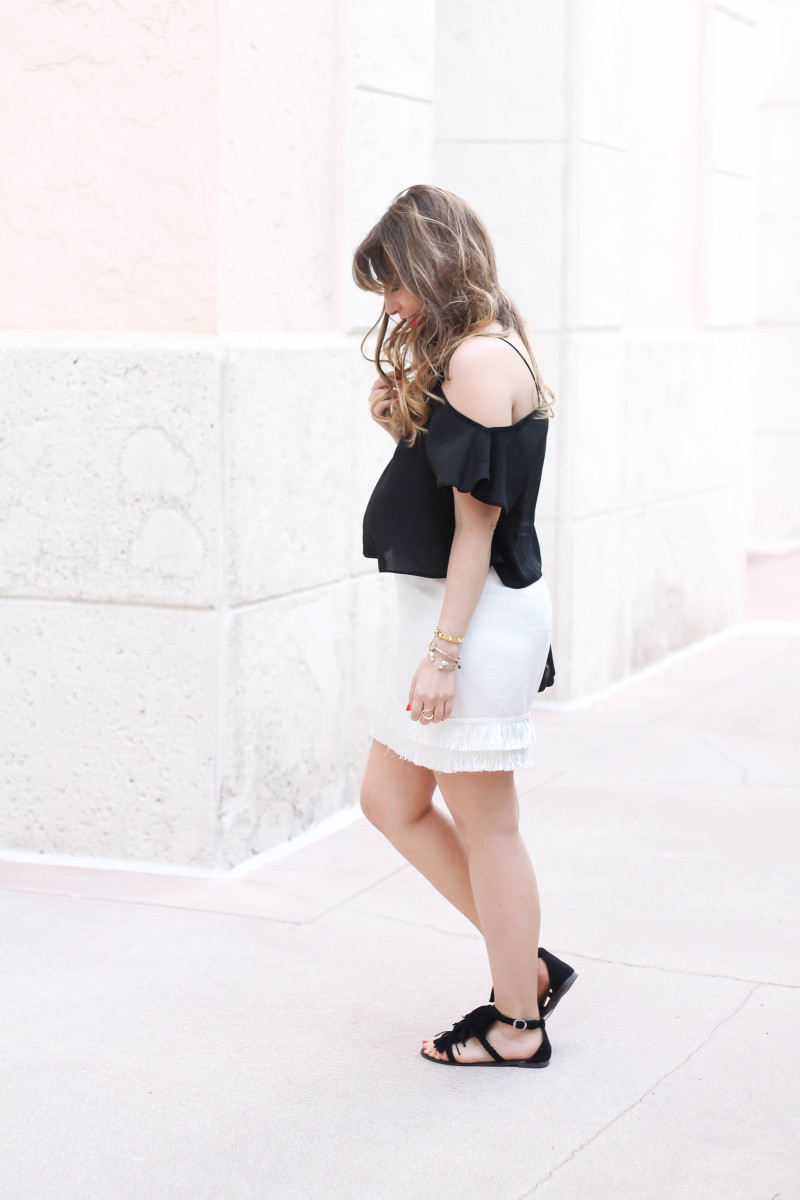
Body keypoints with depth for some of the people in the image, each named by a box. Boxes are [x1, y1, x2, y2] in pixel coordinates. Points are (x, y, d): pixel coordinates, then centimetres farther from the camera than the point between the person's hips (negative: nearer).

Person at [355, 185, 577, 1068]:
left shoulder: (481, 359, -17)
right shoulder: (461, 354, 14)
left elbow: (476, 519, -19)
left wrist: (441, 654, -19)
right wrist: (402, 423, 0)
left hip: (478, 618, -10)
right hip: (443, 606, 10)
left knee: (484, 828, 2)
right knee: (390, 801, 16)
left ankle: (516, 1026, 17)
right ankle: (528, 965, 25)